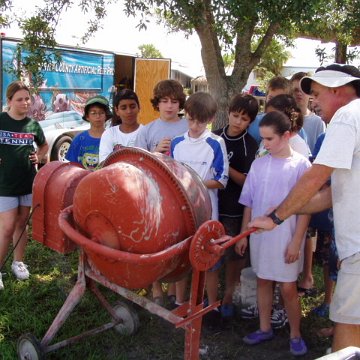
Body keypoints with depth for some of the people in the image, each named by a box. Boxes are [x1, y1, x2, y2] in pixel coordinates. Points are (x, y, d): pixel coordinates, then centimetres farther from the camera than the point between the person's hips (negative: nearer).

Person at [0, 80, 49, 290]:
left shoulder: (33, 125, 4)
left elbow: (44, 146, 23)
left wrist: (38, 158, 5)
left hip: (28, 182, 4)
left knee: (21, 224, 14)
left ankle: (18, 262, 29)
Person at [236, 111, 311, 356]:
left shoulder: (301, 165, -8)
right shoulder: (258, 164, 4)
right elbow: (249, 203, 9)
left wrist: (296, 241, -12)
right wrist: (243, 234, 8)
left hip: (286, 237, -4)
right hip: (259, 234, 4)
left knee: (288, 288, 3)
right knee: (263, 281, 15)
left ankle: (295, 335, 24)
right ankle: (265, 329, 32)